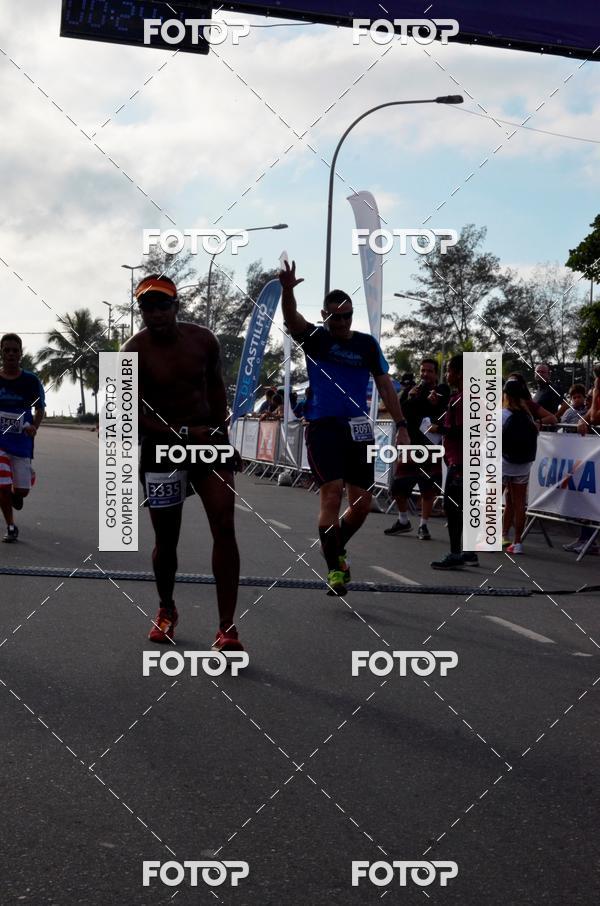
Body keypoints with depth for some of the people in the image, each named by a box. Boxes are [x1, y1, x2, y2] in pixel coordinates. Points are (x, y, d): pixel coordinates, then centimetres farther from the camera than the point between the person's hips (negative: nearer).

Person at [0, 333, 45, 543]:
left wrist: (34, 427, -11)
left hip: (21, 443, 0)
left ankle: (22, 485, 39)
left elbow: (39, 409, 6)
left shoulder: (31, 381, -4)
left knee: (22, 490, 1)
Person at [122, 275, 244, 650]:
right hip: (162, 444, -2)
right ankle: (167, 610, 35)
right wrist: (185, 432, -22)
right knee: (166, 538, 6)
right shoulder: (133, 353, -13)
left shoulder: (203, 340, -2)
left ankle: (227, 628, -13)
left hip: (208, 437, 2)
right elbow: (134, 415, -15)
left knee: (224, 527, -12)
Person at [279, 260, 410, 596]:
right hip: (323, 428, -4)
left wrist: (402, 426, 2)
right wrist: (287, 290, -39)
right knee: (332, 494, -15)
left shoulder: (367, 344, 8)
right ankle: (334, 569, -7)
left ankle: (337, 549, 30)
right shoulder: (314, 338, 1)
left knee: (363, 503, 5)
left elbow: (385, 385, 9)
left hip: (358, 430, 4)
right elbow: (292, 317, -19)